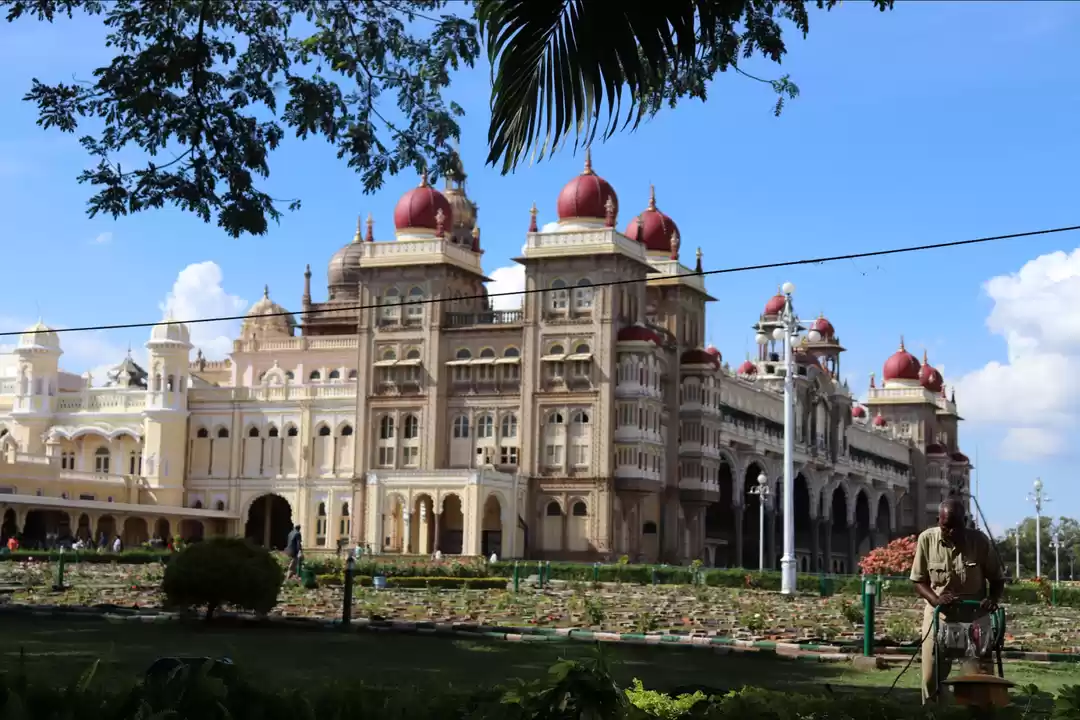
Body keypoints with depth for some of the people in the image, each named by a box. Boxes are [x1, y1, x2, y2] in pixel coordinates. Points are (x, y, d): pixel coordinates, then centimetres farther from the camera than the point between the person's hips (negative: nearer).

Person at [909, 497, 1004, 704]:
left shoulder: (979, 541, -10)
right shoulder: (927, 539, -9)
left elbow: (996, 579, 2)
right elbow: (919, 580, 0)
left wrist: (992, 598, -19)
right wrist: (935, 599, -20)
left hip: (974, 616, 0)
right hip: (939, 616, 0)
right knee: (931, 678, 2)